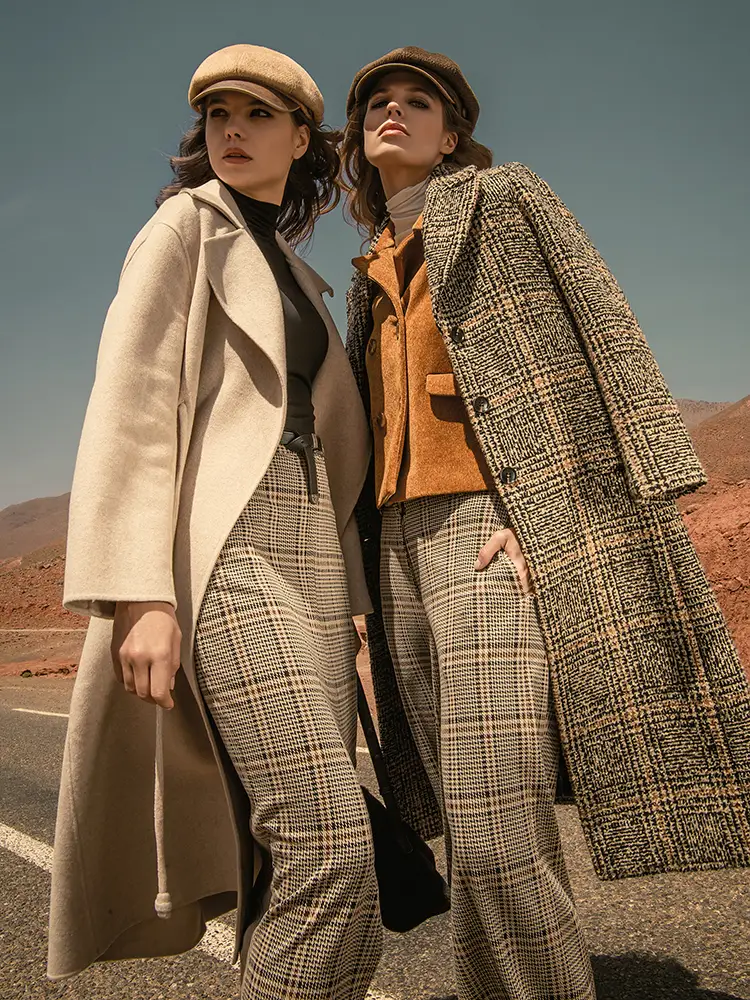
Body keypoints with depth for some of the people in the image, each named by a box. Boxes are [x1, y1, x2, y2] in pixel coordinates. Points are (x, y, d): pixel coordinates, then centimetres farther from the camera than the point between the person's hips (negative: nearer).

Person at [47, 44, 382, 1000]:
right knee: (330, 851, -17)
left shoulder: (298, 276, 25)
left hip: (308, 562, 7)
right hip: (223, 558, -7)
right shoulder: (186, 223, 5)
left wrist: (344, 597, 17)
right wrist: (139, 592, -18)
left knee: (292, 863, 6)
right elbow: (130, 403, -7)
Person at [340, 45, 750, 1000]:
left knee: (494, 825, -15)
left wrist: (546, 515, -16)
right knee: (473, 822, 6)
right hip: (401, 539, 6)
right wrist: (367, 560, 15)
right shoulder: (373, 275, 25)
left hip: (496, 529, -6)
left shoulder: (502, 199, 7)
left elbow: (593, 343, -4)